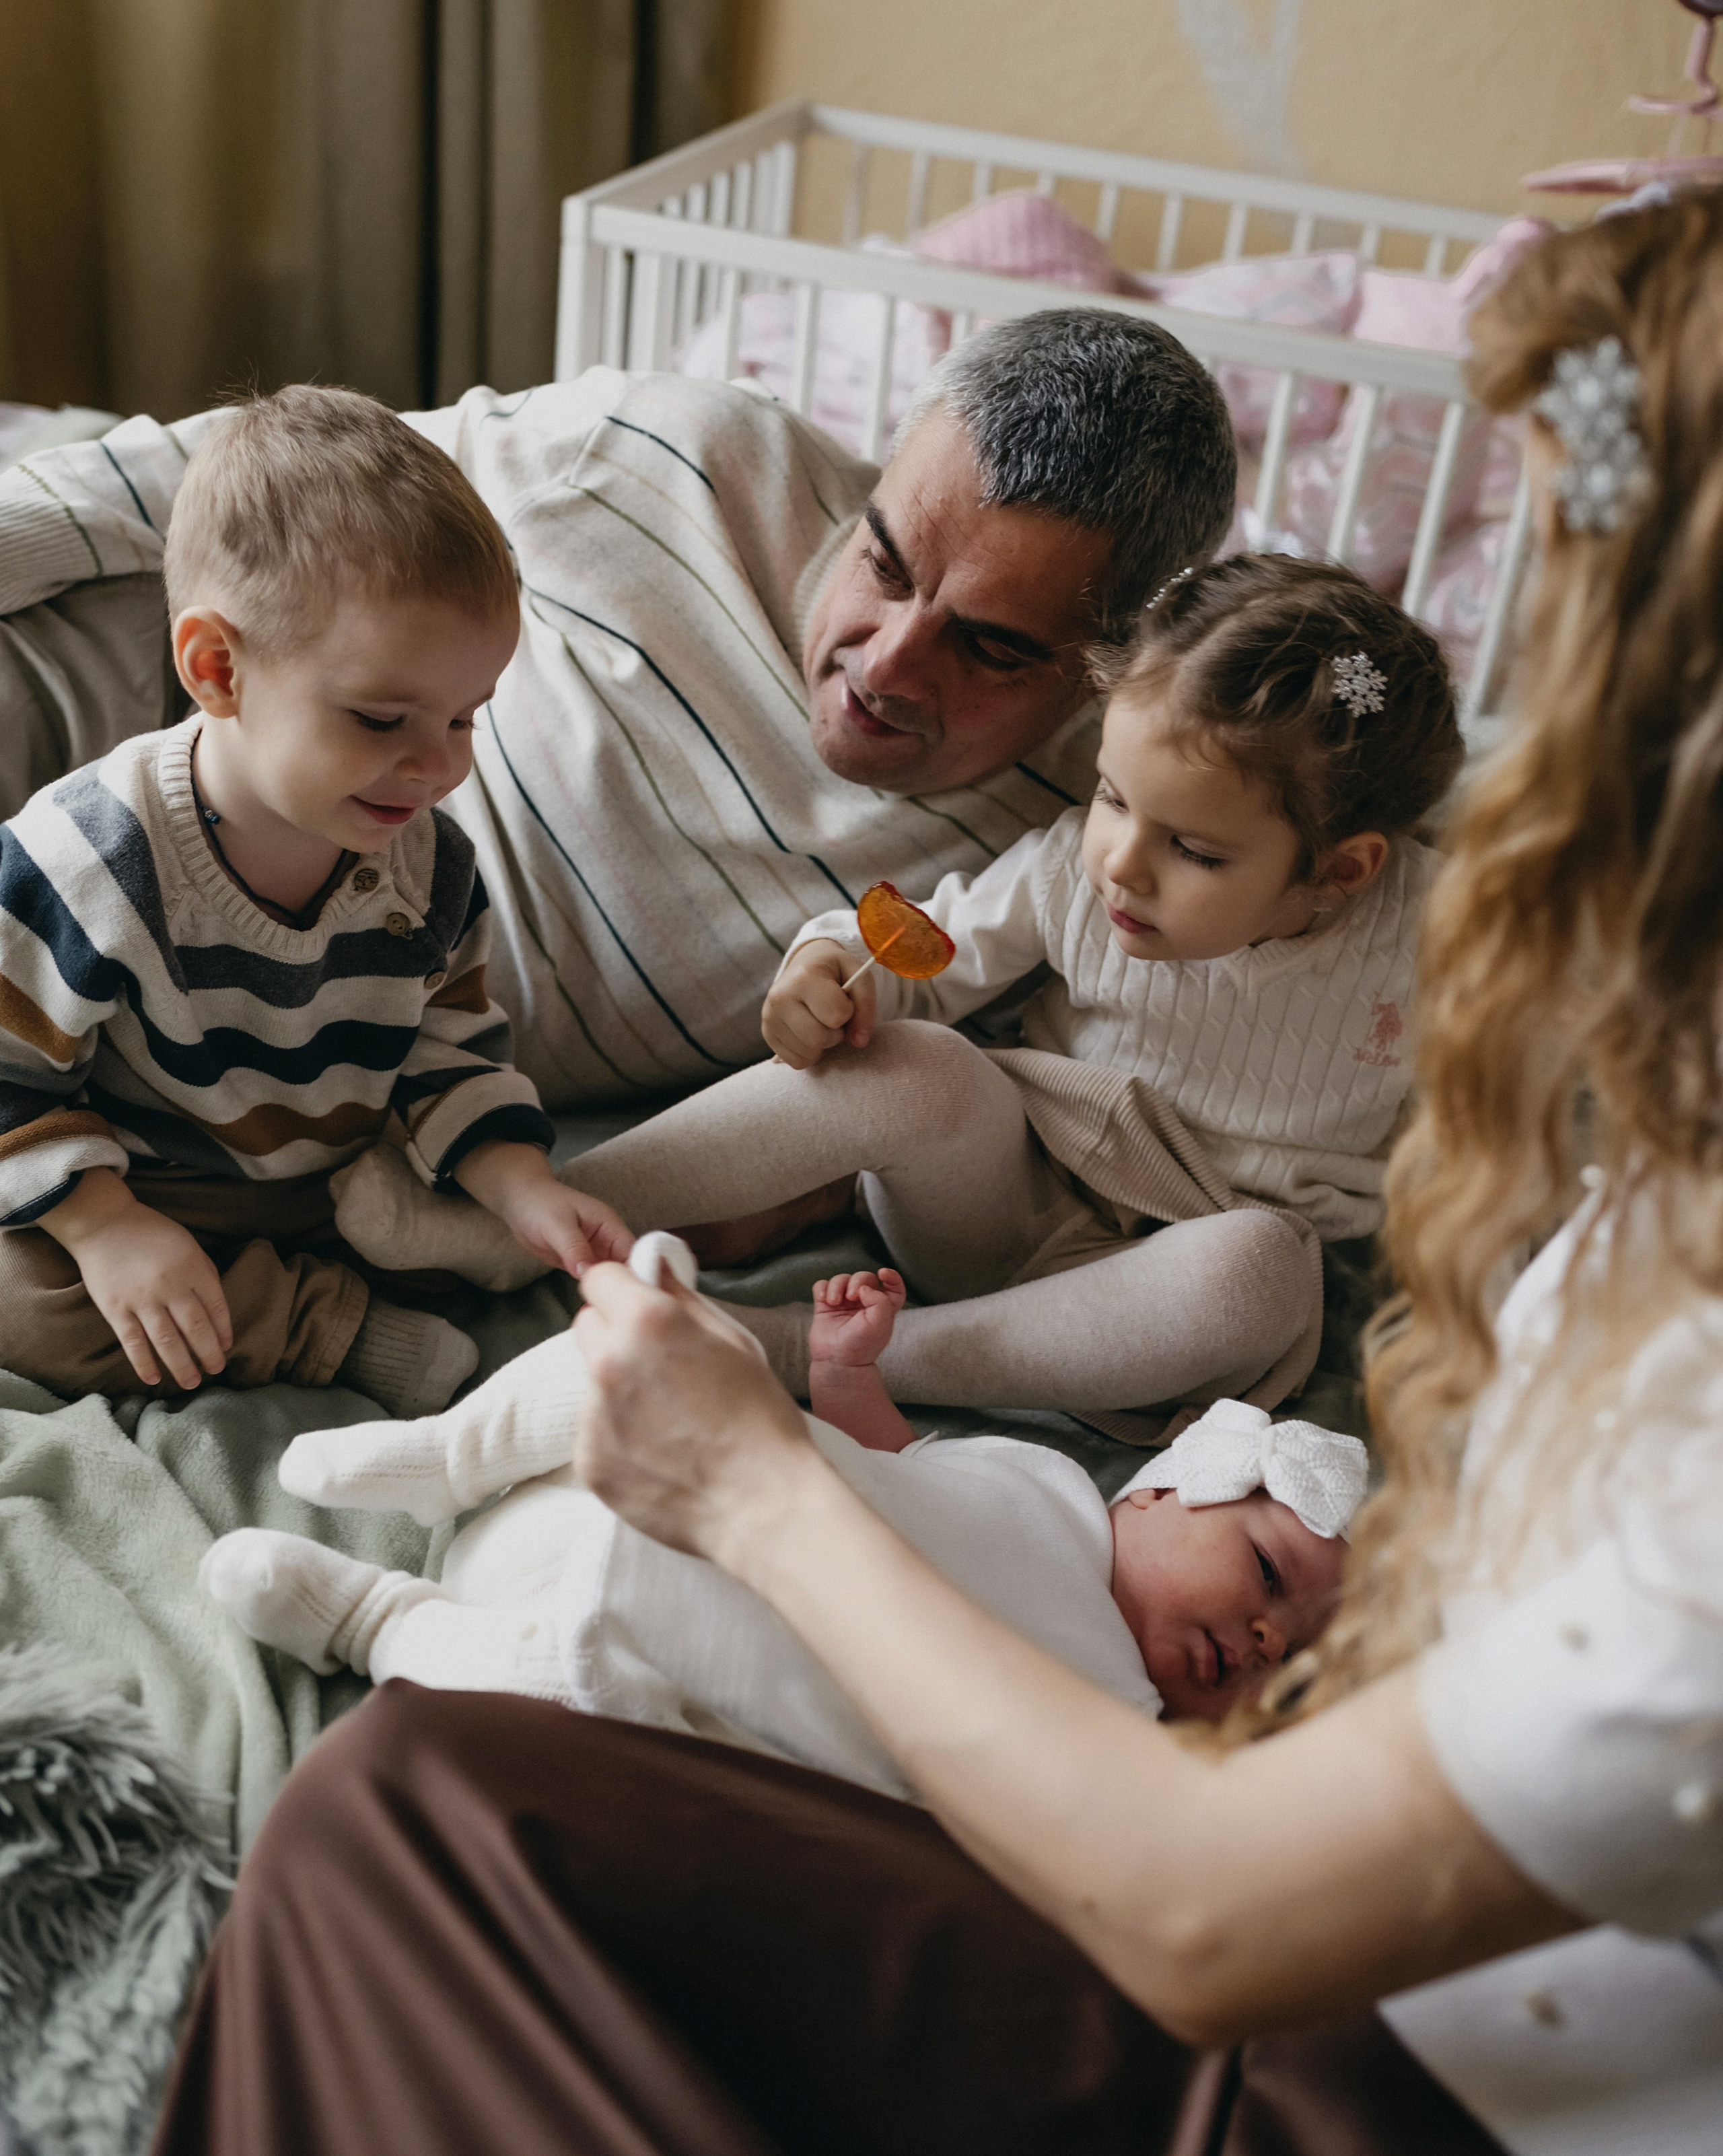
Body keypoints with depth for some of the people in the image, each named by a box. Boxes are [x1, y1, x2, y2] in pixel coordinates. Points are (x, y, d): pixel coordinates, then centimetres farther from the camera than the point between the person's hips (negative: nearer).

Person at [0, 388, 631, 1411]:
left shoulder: (429, 864, -10)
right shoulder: (95, 856, -25)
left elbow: (453, 1058, -2)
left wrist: (524, 1191, -17)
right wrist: (104, 1227, -26)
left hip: (349, 1189, 4)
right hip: (138, 1199, -3)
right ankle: (352, 1334, -24)